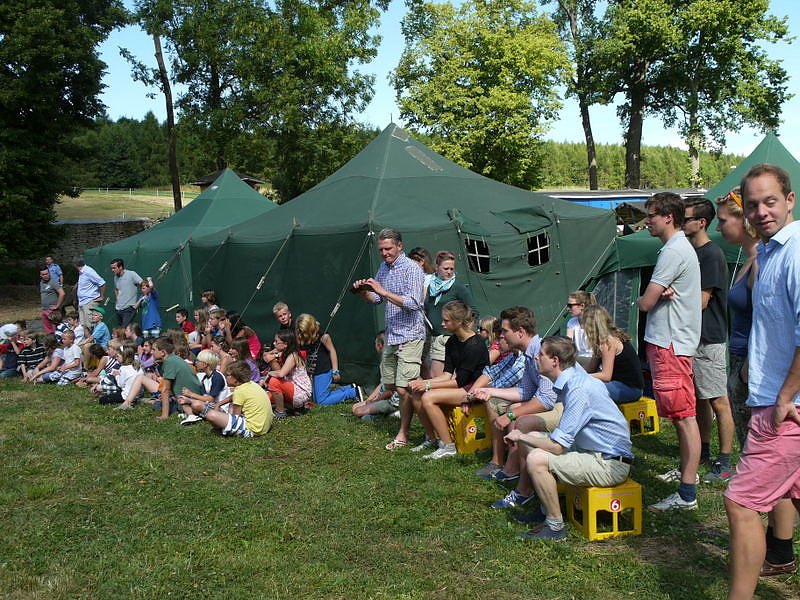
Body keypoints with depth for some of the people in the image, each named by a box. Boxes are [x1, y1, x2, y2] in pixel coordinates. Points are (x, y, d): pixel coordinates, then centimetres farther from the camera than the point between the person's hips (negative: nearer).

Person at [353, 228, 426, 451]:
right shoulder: (384, 267, 12)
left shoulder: (412, 269, -13)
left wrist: (383, 292, -27)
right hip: (391, 335, 9)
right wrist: (363, 292, -1)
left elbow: (413, 303, -23)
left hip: (409, 335, -8)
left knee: (404, 388, -8)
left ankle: (403, 434, 3)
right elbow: (376, 299, 21)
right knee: (390, 385, 13)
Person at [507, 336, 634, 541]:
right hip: (593, 451, 10)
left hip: (611, 464, -10)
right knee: (533, 440, 11)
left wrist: (521, 437, -9)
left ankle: (555, 526, -8)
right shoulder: (571, 378, 3)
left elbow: (556, 446, -24)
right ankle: (547, 509, 18)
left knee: (536, 459, -22)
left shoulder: (579, 390, -25)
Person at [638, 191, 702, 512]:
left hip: (671, 344, -11)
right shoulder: (682, 248, 18)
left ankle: (687, 494, -8)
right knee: (681, 415, 20)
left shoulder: (673, 251, -17)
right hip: (671, 340, 11)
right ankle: (686, 470, 33)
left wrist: (652, 296, 5)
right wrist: (661, 294, -8)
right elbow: (656, 298, 16)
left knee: (684, 416, -10)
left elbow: (645, 303, -18)